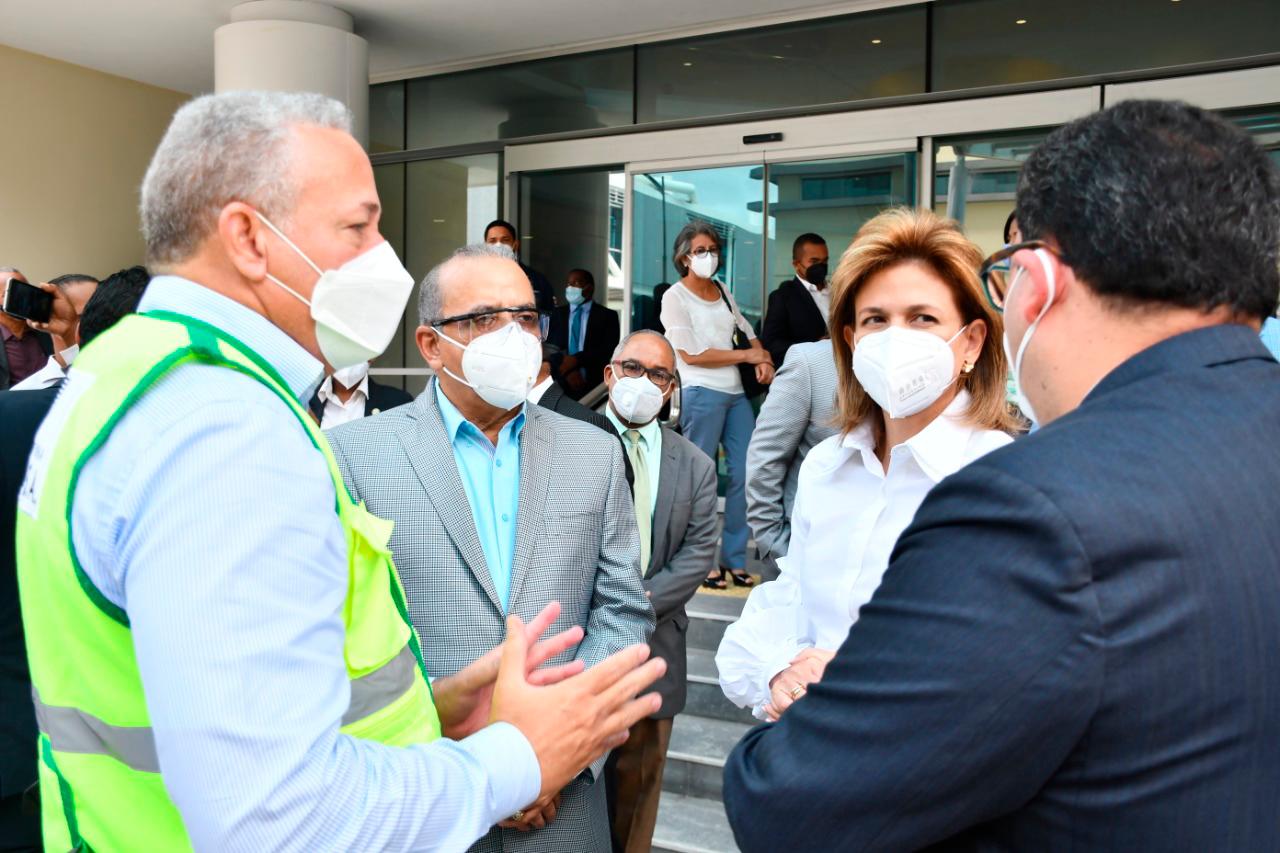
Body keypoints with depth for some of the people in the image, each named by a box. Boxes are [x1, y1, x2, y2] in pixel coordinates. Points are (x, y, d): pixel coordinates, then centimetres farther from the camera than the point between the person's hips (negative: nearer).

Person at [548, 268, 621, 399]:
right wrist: (567, 370, -13)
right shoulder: (557, 314, 13)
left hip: (594, 386, -2)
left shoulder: (607, 315, 5)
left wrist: (577, 359, -17)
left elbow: (609, 349, -7)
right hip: (560, 385, 2)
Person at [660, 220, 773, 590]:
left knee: (746, 473, 4)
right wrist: (748, 356, -6)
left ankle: (734, 559, 15)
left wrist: (763, 361, 2)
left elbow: (748, 332, 25)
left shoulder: (722, 292, 16)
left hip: (736, 393, 6)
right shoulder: (675, 297, -2)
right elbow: (691, 354, -9)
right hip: (702, 393, -6)